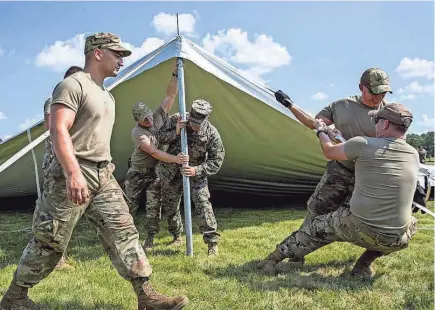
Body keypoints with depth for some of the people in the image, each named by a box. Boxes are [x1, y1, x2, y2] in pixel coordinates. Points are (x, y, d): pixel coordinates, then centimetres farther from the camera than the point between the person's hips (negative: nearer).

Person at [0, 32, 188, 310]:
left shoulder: (106, 95, 19)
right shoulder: (73, 84, -10)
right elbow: (59, 130, -23)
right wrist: (73, 173, -33)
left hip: (104, 177, 8)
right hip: (72, 177, -8)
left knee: (123, 232, 0)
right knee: (50, 242, 2)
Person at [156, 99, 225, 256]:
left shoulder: (211, 133, -22)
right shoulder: (176, 120, -17)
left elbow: (216, 161, -16)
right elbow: (160, 137, -7)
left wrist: (197, 171, -28)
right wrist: (175, 133, -26)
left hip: (196, 173, -3)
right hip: (172, 171, 3)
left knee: (203, 204, -16)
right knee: (170, 205, 14)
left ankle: (212, 242, -6)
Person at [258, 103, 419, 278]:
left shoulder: (363, 145, -10)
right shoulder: (413, 155, 4)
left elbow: (329, 152, 8)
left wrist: (321, 131, 29)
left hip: (358, 229, -2)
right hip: (397, 241, 3)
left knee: (319, 226, 23)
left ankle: (274, 258, 34)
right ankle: (364, 265, 22)